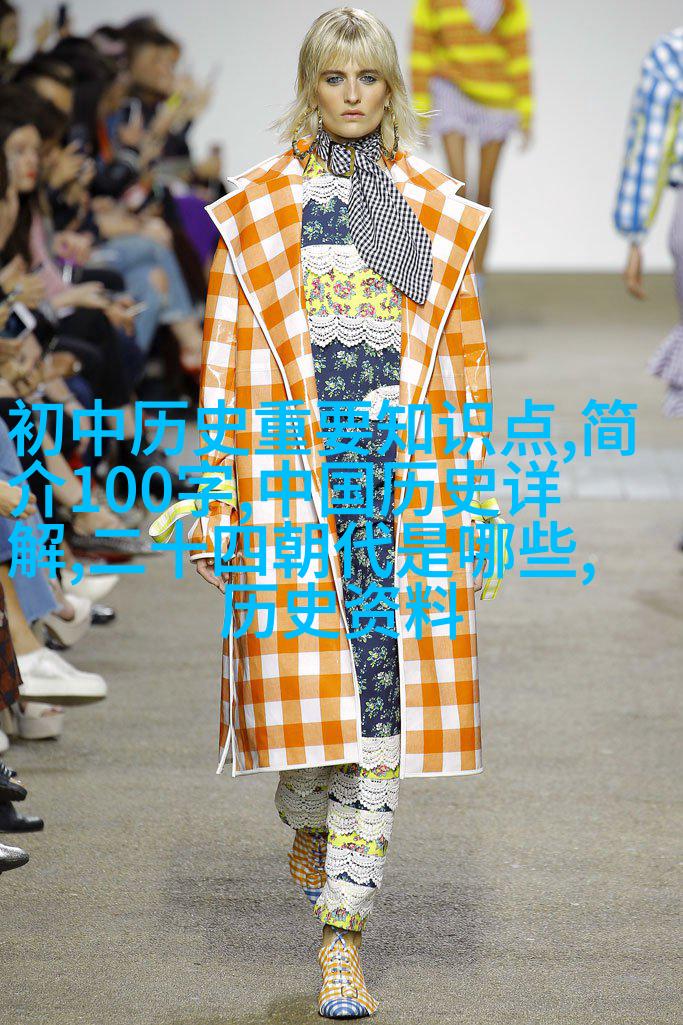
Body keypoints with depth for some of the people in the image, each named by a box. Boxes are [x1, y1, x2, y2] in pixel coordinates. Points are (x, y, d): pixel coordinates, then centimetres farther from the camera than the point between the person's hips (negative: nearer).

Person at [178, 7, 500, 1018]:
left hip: (406, 479, 1)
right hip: (294, 474, -1)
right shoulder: (256, 213, 7)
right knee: (308, 675, -5)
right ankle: (306, 821, 31)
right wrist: (219, 501, -1)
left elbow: (465, 358, 11)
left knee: (383, 694, -4)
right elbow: (225, 361, 5)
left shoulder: (438, 213, 12)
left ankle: (343, 934, 0)